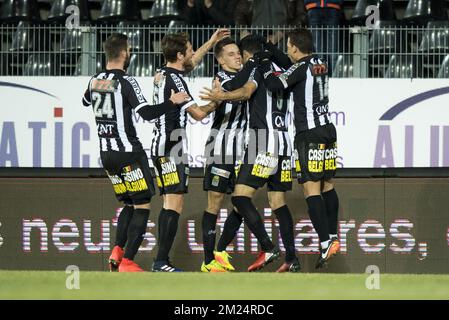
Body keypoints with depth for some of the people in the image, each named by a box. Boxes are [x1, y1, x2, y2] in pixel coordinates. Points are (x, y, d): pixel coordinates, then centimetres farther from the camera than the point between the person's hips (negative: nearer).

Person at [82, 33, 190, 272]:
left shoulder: (94, 81, 6)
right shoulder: (126, 82, -15)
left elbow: (85, 101, 29)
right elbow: (147, 113, -23)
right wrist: (172, 102, -11)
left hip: (106, 154, 8)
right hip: (128, 153, -8)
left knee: (129, 204, 20)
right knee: (143, 207, -2)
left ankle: (117, 251, 3)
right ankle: (127, 262, -9)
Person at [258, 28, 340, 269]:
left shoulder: (301, 67, -11)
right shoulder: (320, 64, 13)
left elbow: (275, 84, -18)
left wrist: (265, 67, 0)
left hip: (309, 133, -8)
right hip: (327, 129, 8)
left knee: (311, 188, -10)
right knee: (327, 185, 15)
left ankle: (325, 243, -18)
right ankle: (332, 237, 19)